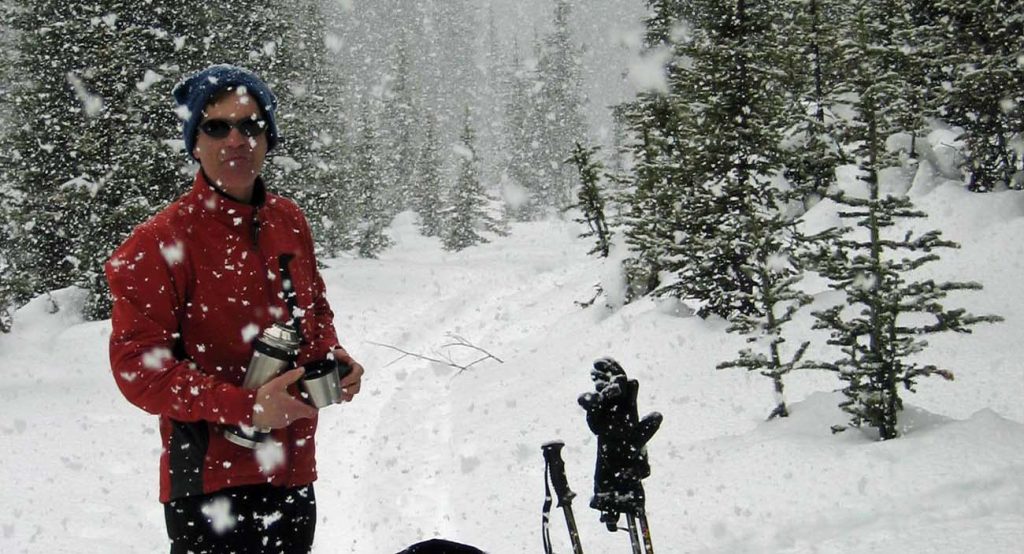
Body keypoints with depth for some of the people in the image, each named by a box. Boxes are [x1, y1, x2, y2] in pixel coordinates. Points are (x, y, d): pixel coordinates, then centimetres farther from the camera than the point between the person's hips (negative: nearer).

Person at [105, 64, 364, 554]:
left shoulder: (289, 221, 6)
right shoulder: (161, 242, -13)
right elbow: (137, 367, -17)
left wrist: (332, 357, -1)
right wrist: (246, 407, -24)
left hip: (294, 473, 6)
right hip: (210, 481, -6)